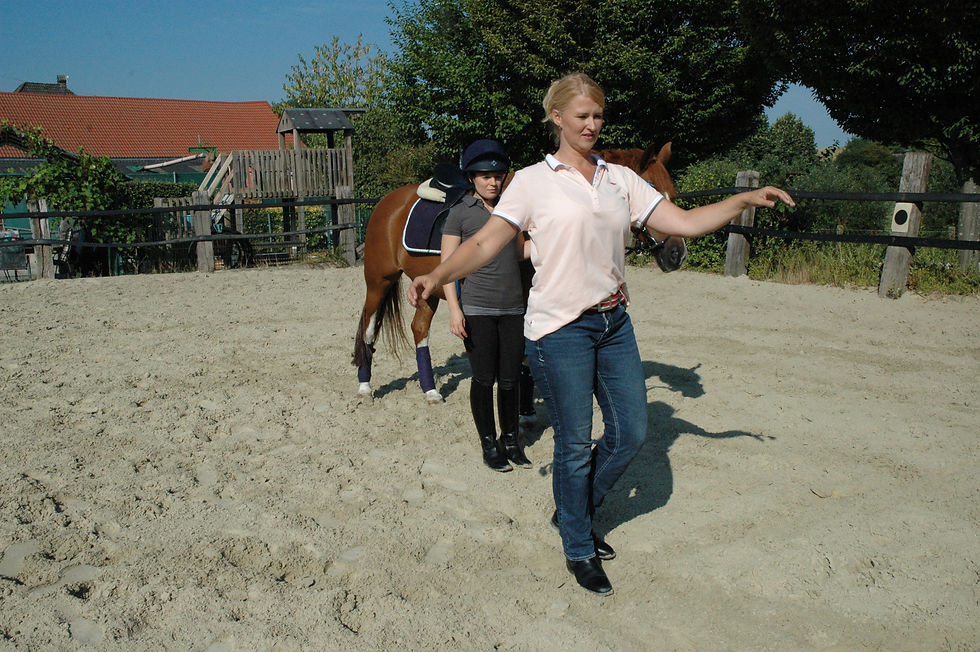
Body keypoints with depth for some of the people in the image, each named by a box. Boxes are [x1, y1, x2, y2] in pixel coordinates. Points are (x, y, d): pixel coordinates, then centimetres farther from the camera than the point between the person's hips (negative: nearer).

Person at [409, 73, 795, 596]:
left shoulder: (621, 179, 8)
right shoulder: (532, 181, -4)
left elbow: (685, 223, 6)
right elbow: (485, 242, -8)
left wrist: (745, 200, -4)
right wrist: (436, 276, -23)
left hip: (615, 324, 5)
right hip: (559, 331, -5)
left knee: (630, 431, 11)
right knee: (575, 445, 5)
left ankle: (573, 510, 36)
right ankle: (578, 549, 27)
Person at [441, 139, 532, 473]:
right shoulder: (460, 213, -2)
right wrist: (454, 309, -13)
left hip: (513, 307, 4)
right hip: (477, 309, -4)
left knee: (510, 379, 8)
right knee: (484, 379, 2)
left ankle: (511, 440, 23)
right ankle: (489, 444, 17)